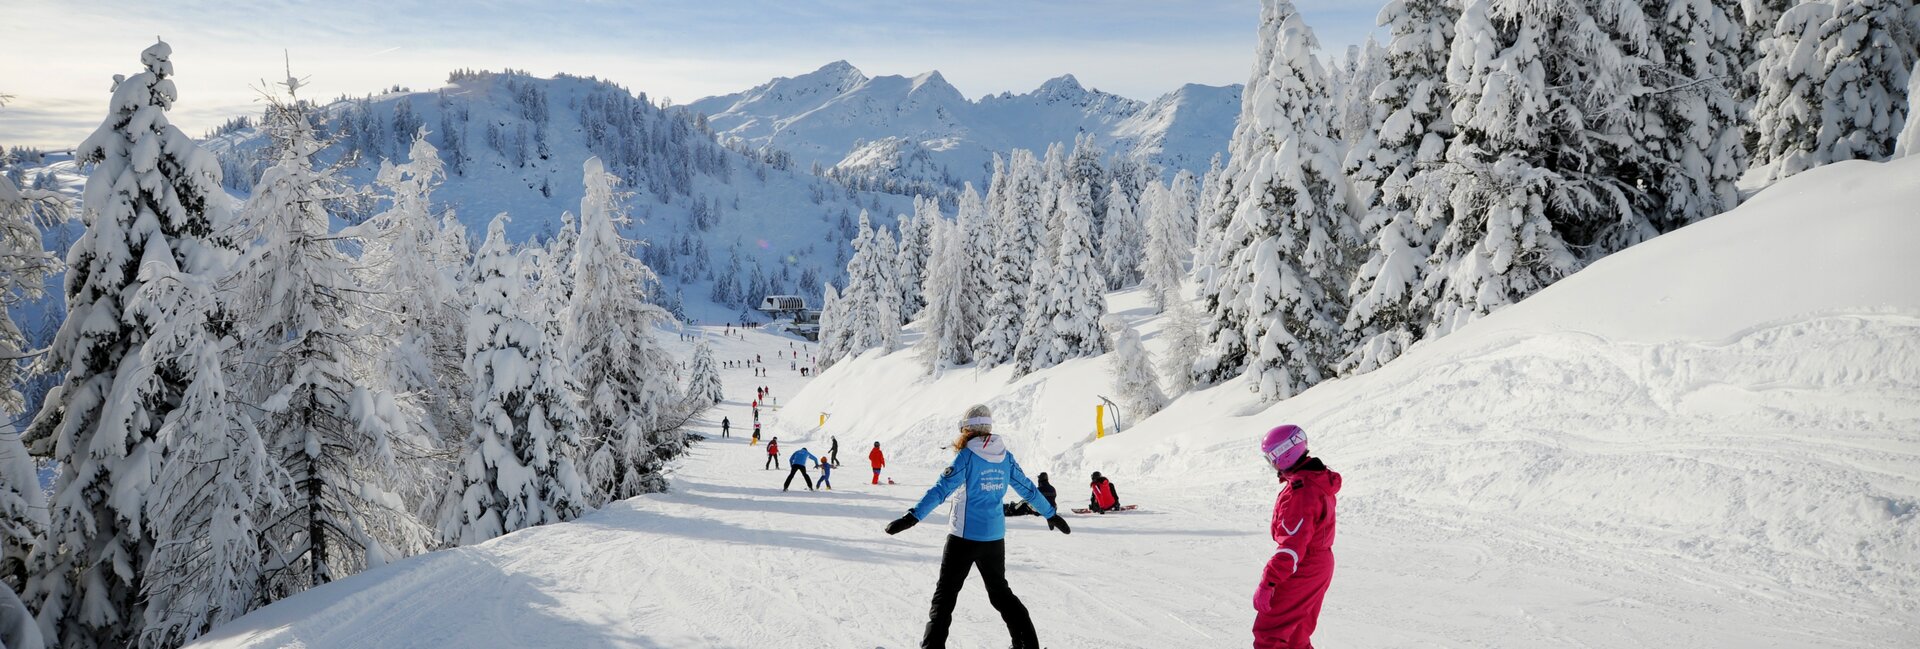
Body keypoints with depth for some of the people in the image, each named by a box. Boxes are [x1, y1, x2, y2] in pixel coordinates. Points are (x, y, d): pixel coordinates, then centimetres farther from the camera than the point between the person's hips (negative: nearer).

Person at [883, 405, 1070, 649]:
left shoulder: (967, 456, -11)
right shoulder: (1005, 456, 4)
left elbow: (941, 489, -20)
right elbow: (1027, 488, 12)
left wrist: (913, 516, -24)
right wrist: (1051, 514, 25)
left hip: (965, 535, -5)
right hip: (995, 536, 5)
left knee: (946, 591, 5)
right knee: (999, 590, 21)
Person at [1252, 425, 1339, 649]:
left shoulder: (1300, 492, -26)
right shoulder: (1319, 481, 6)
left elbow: (1291, 546, -28)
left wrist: (1267, 584, -27)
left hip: (1301, 572, -10)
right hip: (1320, 565, 10)